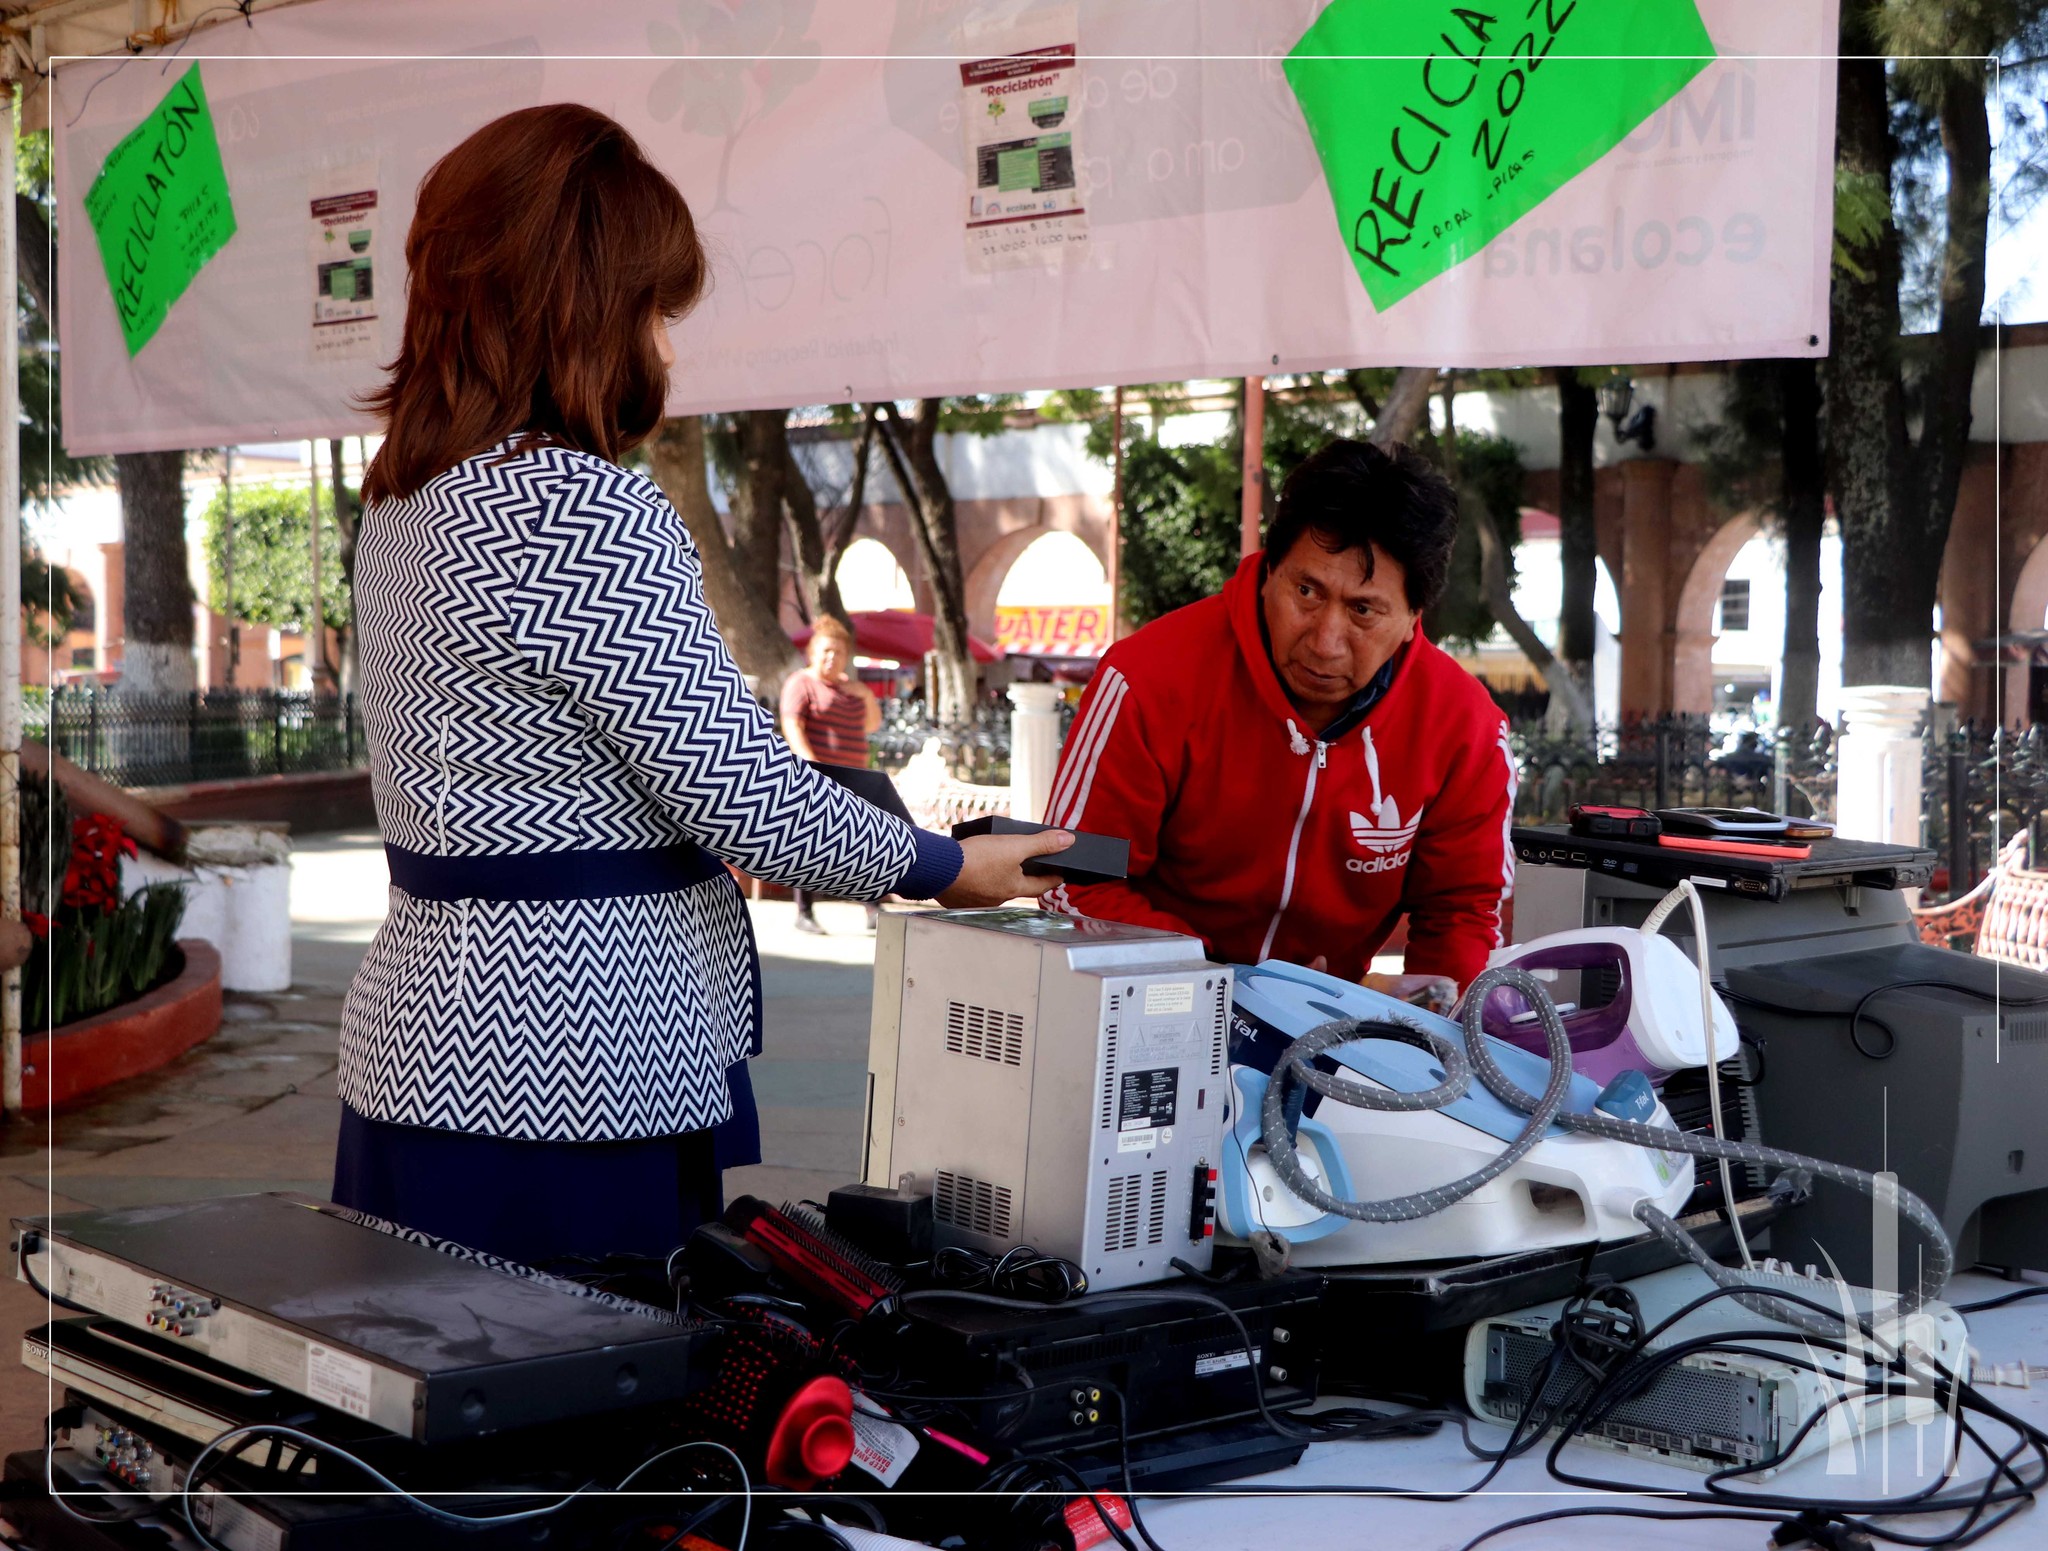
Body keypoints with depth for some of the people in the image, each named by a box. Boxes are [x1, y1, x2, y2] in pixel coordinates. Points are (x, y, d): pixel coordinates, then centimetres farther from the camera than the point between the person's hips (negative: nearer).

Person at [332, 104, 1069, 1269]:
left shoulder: (406, 502, 11)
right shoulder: (584, 513, -18)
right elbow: (745, 794, -17)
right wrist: (945, 868, -2)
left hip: (417, 1066, 9)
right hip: (563, 1095, -9)